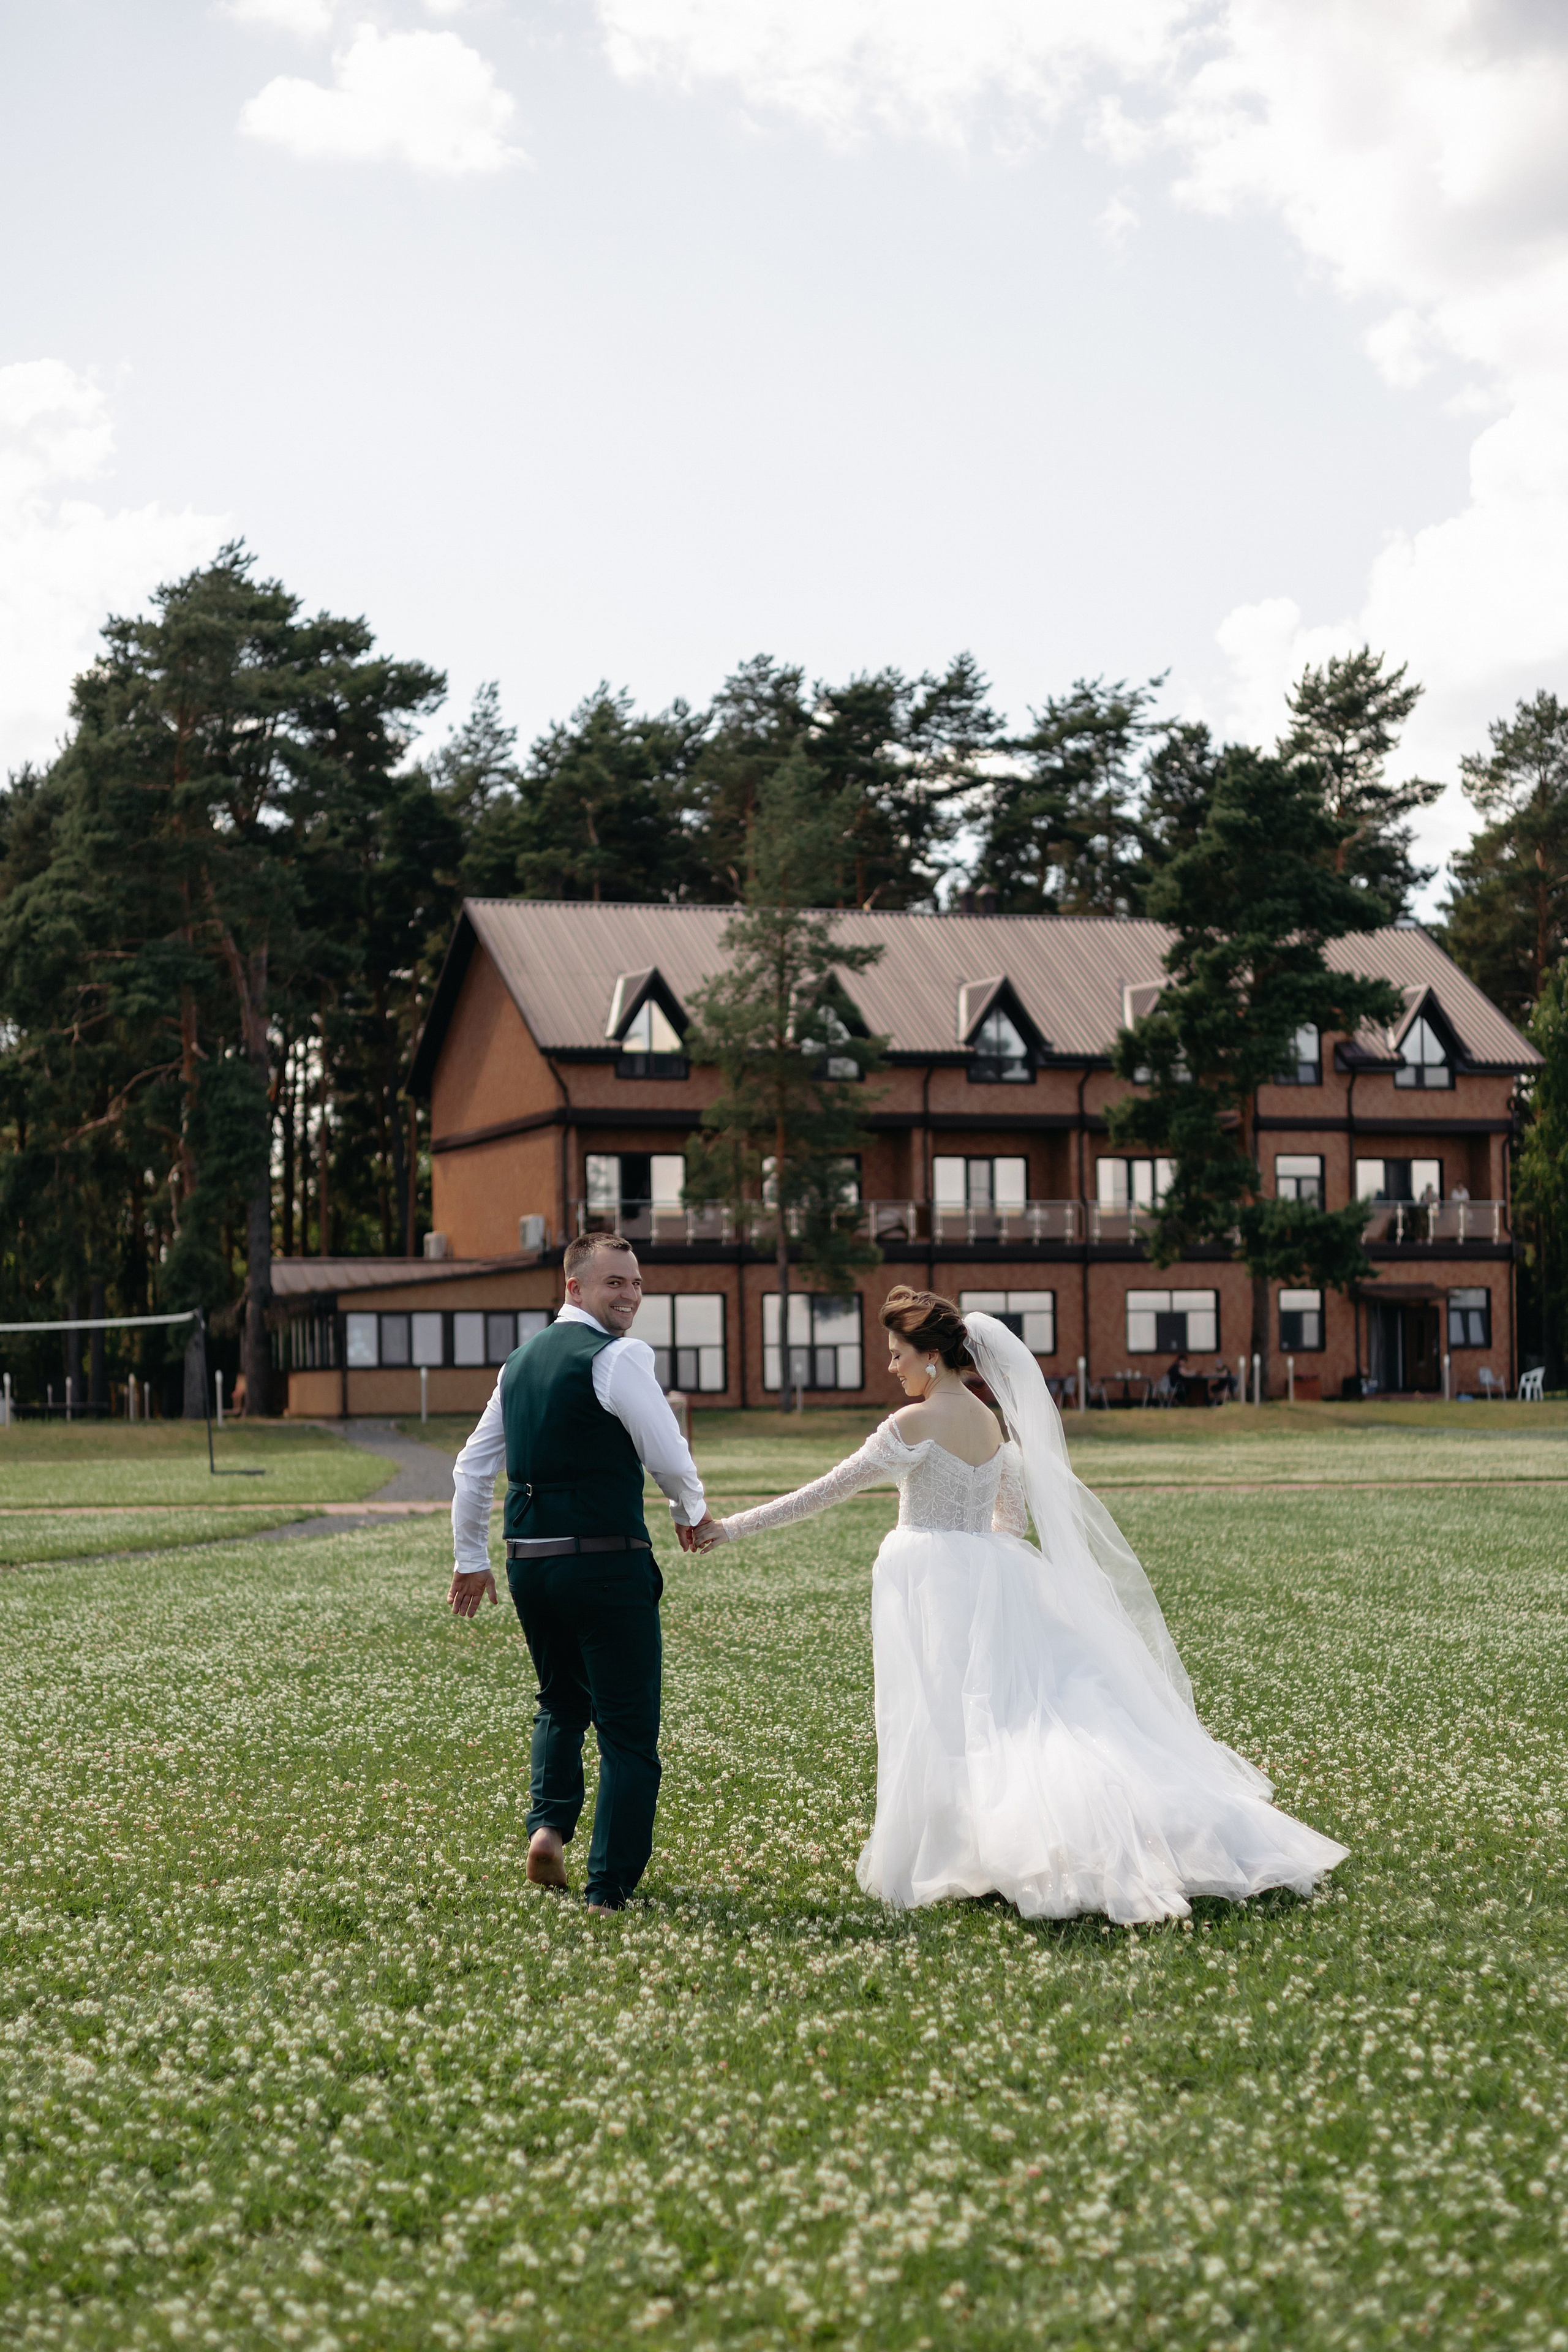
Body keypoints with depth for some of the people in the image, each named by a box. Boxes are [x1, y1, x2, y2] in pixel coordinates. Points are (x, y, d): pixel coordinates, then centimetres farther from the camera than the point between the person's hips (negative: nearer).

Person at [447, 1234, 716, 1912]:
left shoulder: (521, 1360, 13)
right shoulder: (617, 1358, -11)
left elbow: (471, 1468, 17)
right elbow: (669, 1457, -11)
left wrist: (471, 1559, 25)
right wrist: (691, 1510, 10)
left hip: (528, 1564, 7)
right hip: (605, 1564, -7)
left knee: (560, 1703, 28)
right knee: (628, 1729, 4)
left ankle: (548, 1823, 9)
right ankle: (609, 1887, 6)